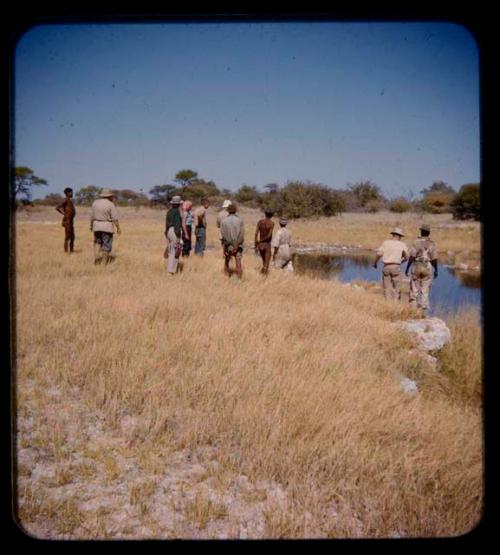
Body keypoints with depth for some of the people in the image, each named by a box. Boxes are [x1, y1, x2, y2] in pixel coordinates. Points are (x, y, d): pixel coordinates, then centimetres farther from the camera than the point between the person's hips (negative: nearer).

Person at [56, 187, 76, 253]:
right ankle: (66, 251, -6)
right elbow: (57, 207, -20)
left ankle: (71, 250, 18)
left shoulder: (70, 201, 15)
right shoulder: (66, 200, -12)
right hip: (67, 221, -9)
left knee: (72, 237, 12)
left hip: (71, 221, 9)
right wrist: (64, 214, -13)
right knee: (67, 237, -8)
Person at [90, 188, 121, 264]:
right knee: (106, 244, 3)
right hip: (107, 227, -5)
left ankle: (96, 259, 3)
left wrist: (91, 225, 20)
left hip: (96, 226, 5)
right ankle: (104, 262, 6)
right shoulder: (110, 204, -11)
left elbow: (92, 216, 8)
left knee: (97, 243, 18)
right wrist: (118, 228, -5)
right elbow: (115, 218, -13)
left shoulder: (95, 202, 4)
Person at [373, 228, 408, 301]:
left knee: (387, 288, 7)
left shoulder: (386, 242, 5)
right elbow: (406, 257, 8)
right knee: (396, 288, 5)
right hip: (396, 267, -1)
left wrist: (375, 263, 10)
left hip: (386, 267, 1)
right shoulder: (402, 245, 5)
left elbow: (379, 254, -5)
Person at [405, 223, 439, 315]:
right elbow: (434, 259, -2)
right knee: (425, 291, 6)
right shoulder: (432, 244, -1)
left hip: (416, 268, -2)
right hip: (428, 269, 2)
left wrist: (407, 268, -3)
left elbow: (411, 257, -11)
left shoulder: (416, 242, -8)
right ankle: (423, 311, 5)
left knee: (414, 290, 7)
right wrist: (436, 270, 10)